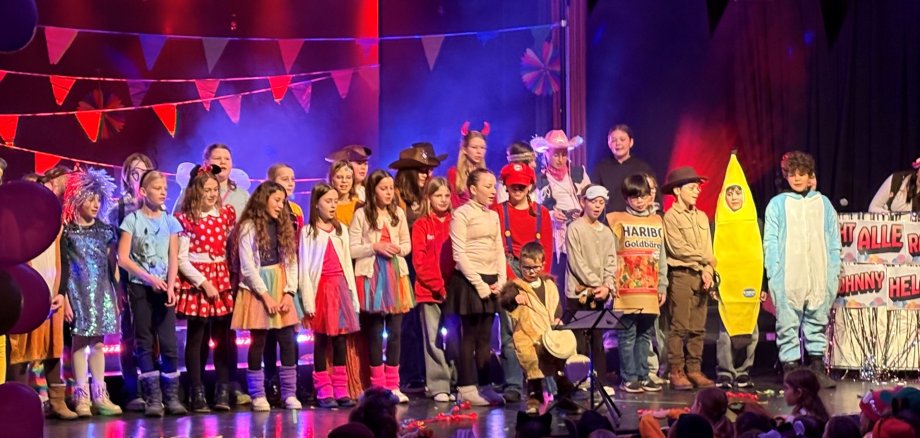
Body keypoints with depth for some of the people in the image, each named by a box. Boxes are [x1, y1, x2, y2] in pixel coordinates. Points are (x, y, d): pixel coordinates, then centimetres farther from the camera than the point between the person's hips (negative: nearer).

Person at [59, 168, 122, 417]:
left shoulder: (104, 229, 8)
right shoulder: (67, 231, -4)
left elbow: (111, 265, 12)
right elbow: (62, 267, -6)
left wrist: (116, 295, 11)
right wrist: (64, 298, -12)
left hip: (102, 291, 4)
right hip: (78, 291, -4)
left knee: (97, 342, 5)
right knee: (80, 341, -3)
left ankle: (99, 395, 8)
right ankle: (81, 396, -1)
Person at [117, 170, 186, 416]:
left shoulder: (170, 222, 8)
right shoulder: (132, 220, 0)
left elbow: (173, 259, 3)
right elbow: (123, 259, -5)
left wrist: (170, 287, -11)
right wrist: (149, 278, -13)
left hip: (164, 287, 2)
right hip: (140, 287, -2)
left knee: (169, 342, -4)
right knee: (145, 343, 0)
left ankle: (172, 397, 1)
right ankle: (153, 398, 2)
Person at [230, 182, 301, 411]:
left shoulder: (283, 226, 13)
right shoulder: (248, 228, -3)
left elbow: (291, 261, 8)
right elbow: (247, 266, -8)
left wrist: (289, 292, -5)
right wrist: (265, 295, -13)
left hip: (281, 288, 5)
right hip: (257, 289, -5)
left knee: (288, 341, -1)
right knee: (258, 342, -1)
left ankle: (289, 393, 4)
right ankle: (258, 395, 5)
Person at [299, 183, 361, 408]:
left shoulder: (341, 229, 13)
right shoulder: (308, 231, -1)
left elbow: (347, 263, 14)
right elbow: (304, 267, -4)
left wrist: (352, 294, 9)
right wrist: (308, 300, -10)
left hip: (340, 287, 4)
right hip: (321, 288, -4)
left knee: (340, 340, 4)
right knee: (321, 341, 0)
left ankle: (341, 390, 9)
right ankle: (324, 392, 4)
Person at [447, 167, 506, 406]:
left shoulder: (493, 216, 16)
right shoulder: (462, 214, -5)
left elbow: (499, 251, 16)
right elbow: (459, 254, -10)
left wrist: (500, 281, 1)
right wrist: (479, 284, -14)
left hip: (491, 282, 6)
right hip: (469, 281, -6)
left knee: (485, 338, 7)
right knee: (469, 337, -4)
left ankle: (485, 386, 10)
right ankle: (467, 388, 0)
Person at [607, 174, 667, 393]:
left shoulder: (657, 221, 14)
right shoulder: (617, 221, 1)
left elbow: (661, 257, 16)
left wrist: (662, 286, 12)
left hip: (650, 291, 4)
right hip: (626, 290, -4)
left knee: (645, 334, 9)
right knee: (628, 335, -2)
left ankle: (643, 376, 15)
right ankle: (629, 378, 3)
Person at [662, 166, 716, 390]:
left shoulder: (702, 217, 16)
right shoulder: (671, 217, -4)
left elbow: (708, 249, 11)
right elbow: (678, 249, -11)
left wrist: (708, 270, -6)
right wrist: (705, 260, -3)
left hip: (701, 277, 6)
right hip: (681, 275, -6)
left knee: (698, 328, 5)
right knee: (679, 326, -6)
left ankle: (694, 370, 9)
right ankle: (676, 371, -4)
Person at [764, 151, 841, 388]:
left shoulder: (824, 204, 12)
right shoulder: (777, 204, 5)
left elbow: (834, 242, 12)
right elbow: (770, 242, 1)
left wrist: (833, 274, 3)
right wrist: (774, 274, -8)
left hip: (819, 278, 2)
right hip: (788, 279, -2)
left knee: (818, 323, 6)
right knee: (788, 325, -3)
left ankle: (818, 368, 12)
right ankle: (790, 369, 0)